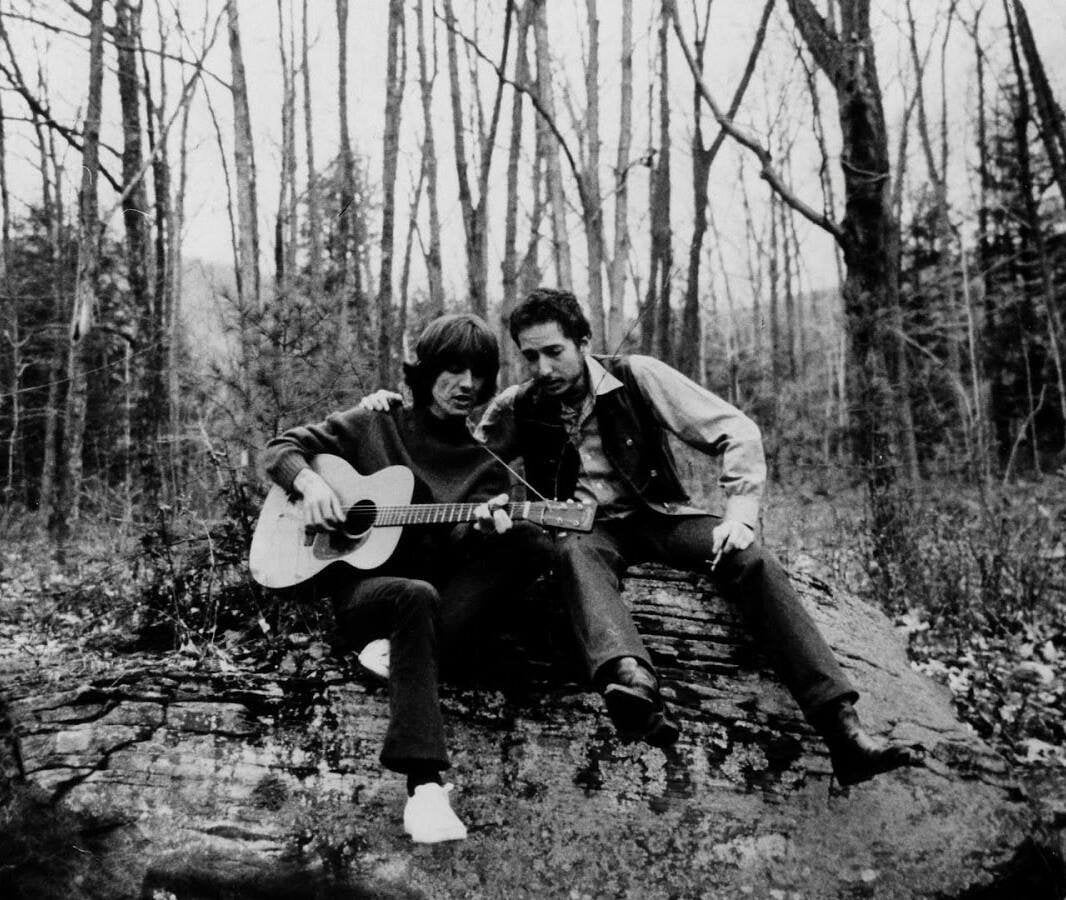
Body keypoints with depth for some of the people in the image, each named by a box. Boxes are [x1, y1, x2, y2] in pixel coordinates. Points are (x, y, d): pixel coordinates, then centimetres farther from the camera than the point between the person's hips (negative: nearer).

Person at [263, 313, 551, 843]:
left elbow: (455, 541, -4)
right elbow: (281, 448, 12)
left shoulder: (485, 466, 13)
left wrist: (483, 526, -28)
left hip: (444, 589, 2)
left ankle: (401, 651, -32)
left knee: (531, 544, -23)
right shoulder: (375, 425, 10)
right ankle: (423, 784, -45)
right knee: (416, 596, -39)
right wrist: (310, 481, -11)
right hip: (357, 585, -2)